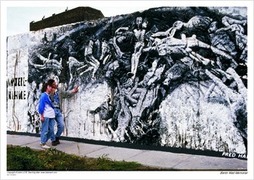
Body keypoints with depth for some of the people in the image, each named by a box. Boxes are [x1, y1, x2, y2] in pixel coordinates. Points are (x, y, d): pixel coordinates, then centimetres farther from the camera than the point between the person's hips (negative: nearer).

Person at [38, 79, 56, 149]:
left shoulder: (49, 96, 14)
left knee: (51, 129, 11)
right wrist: (41, 116, -14)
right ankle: (43, 144, 7)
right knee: (45, 130, -2)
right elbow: (41, 106, -12)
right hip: (45, 116, -8)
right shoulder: (44, 95, -9)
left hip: (51, 116, 8)